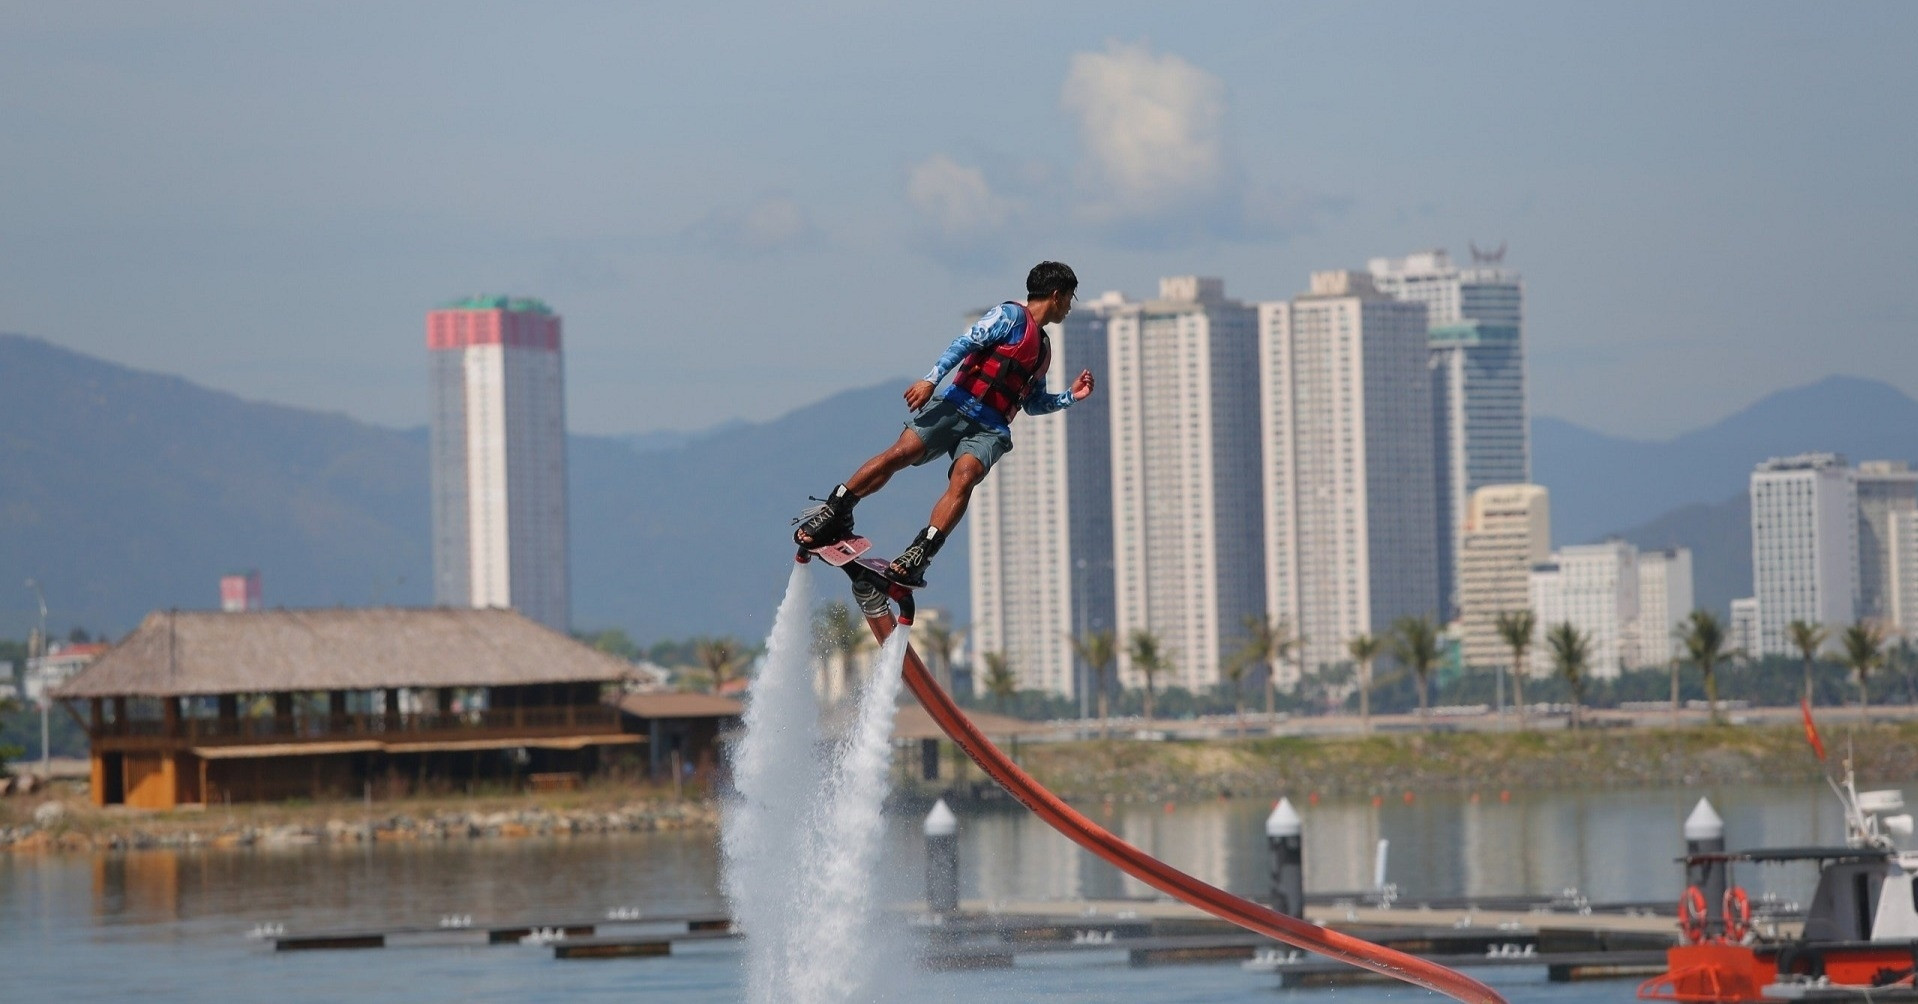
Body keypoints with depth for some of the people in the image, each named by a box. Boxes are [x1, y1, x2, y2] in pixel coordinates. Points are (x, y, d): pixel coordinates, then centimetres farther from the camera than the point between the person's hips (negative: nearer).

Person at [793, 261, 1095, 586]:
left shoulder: (1044, 349, 28)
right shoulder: (1011, 315, 5)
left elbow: (1033, 404, 37)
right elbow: (966, 343, -8)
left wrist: (1070, 396, 25)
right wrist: (931, 380, -21)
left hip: (990, 429, 4)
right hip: (958, 405, -4)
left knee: (963, 479, -26)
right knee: (901, 453, -23)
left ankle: (919, 555, -38)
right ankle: (833, 512, -14)